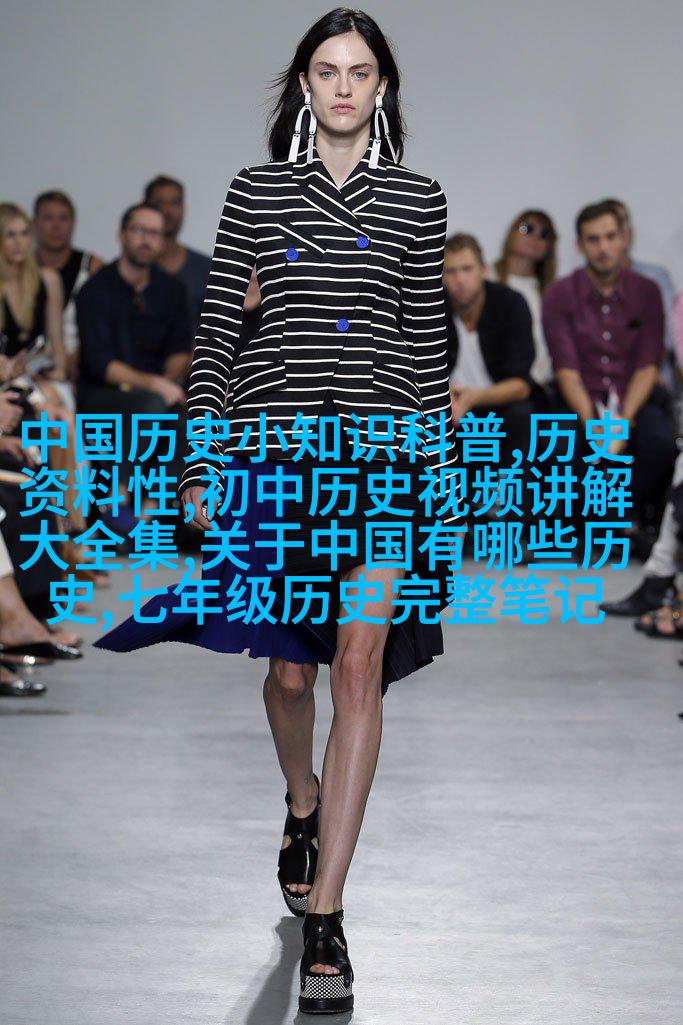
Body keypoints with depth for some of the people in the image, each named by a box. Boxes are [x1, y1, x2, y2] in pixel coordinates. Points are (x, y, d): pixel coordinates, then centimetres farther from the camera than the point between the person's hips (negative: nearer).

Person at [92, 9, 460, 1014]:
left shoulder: (418, 199, 8)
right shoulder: (258, 190, 6)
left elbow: (427, 338, 11)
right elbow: (216, 330, 5)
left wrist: (444, 466, 9)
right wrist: (204, 465, 0)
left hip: (385, 449, 0)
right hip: (276, 441, 0)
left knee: (358, 667, -9)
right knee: (292, 670, 9)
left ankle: (324, 917, -4)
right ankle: (303, 804, 43)